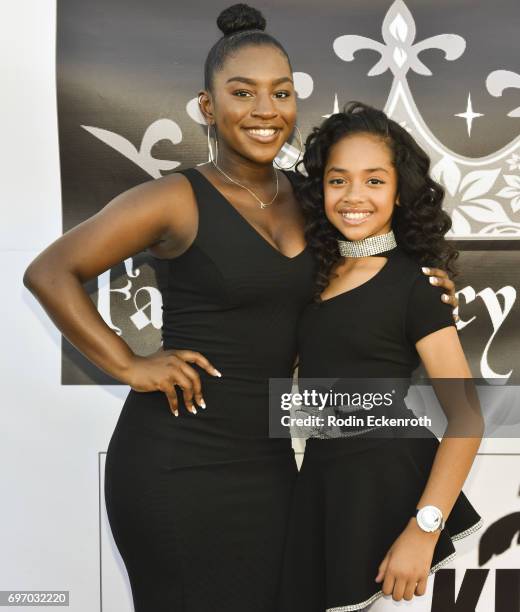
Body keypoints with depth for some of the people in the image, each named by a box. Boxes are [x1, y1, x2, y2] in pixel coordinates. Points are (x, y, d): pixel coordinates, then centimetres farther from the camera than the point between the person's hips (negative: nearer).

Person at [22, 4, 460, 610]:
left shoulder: (302, 196, 7)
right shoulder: (177, 200, -10)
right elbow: (49, 272, -9)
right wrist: (128, 366, -14)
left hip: (266, 457, 6)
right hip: (176, 461, -6)